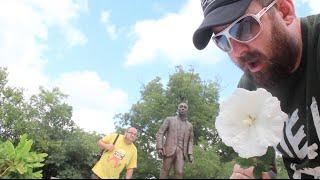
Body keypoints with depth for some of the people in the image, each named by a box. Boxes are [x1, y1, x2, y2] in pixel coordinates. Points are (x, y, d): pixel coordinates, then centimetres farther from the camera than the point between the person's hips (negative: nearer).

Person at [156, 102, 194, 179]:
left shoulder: (189, 125, 18)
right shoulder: (169, 119, 8)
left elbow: (190, 141, 18)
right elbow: (160, 133, 1)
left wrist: (190, 154, 2)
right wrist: (159, 148, -12)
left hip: (181, 152, 2)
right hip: (169, 150, -2)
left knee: (179, 172, -11)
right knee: (165, 171, -3)